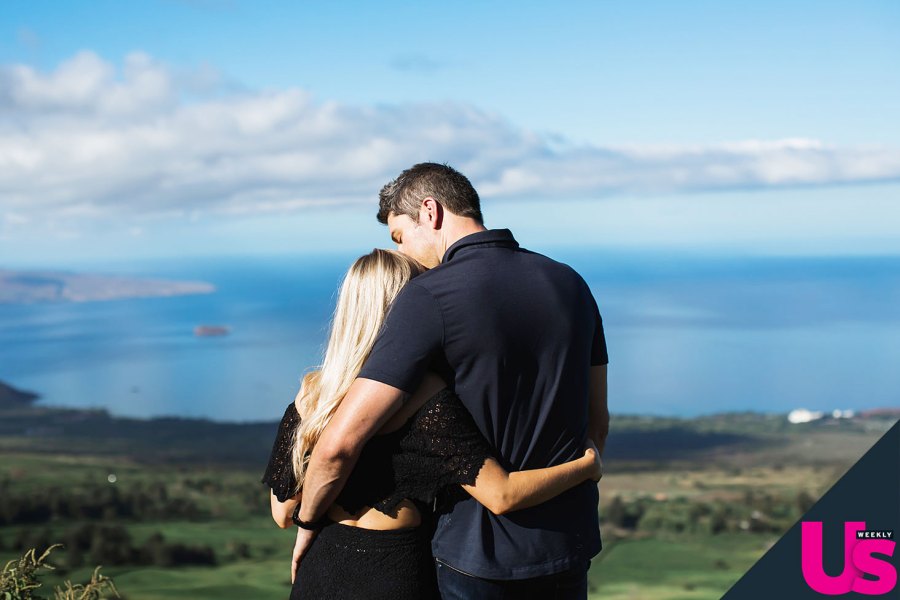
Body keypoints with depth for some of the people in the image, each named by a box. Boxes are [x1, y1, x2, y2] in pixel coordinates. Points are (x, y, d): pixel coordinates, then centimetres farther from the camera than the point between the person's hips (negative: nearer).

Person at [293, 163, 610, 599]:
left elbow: (340, 442, -21)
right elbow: (597, 423, 11)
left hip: (480, 553, -5)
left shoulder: (429, 297, -16)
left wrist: (307, 521, -3)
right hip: (569, 546, 6)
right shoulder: (570, 284, 3)